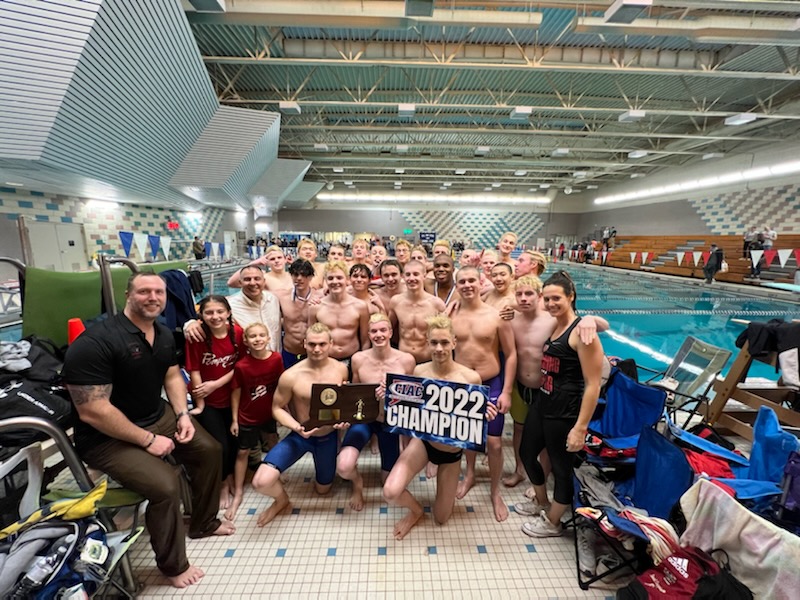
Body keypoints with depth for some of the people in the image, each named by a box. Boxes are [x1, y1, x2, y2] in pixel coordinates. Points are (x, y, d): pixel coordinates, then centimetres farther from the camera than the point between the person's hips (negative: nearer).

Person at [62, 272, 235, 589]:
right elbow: (92, 411, -28)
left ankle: (203, 523, 31)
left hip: (159, 416, 8)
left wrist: (183, 414, -3)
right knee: (165, 485, -23)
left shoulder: (164, 334, 0)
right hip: (106, 437, -8)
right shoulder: (94, 343, -26)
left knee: (210, 450, 7)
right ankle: (173, 565, 7)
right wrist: (148, 439, -22)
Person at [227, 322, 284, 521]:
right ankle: (238, 494, 26)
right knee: (242, 452, 11)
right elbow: (236, 393, -9)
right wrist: (234, 419, -5)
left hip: (270, 413, 2)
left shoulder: (276, 359, -15)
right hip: (247, 416, -2)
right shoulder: (241, 366, -21)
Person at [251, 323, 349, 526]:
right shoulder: (291, 376, -23)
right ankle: (281, 499, 14)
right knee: (261, 482, -22)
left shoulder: (340, 369, -13)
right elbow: (277, 408, -11)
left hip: (328, 436, 2)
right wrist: (296, 427, -28)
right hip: (300, 436, -2)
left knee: (322, 489, 21)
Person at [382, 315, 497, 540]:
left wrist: (486, 415, -28)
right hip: (422, 442, 0)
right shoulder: (418, 372, -13)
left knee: (441, 518, 14)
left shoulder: (471, 378, -18)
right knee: (390, 493, -22)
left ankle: (447, 494, 50)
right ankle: (416, 510, 16)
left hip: (452, 452, 0)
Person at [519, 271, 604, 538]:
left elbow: (593, 384, -20)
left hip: (565, 414, -9)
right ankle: (542, 503, 50)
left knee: (561, 468, 13)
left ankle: (552, 523, 38)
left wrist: (580, 427, -21)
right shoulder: (552, 327, 7)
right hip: (542, 404, 9)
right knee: (527, 454, 23)